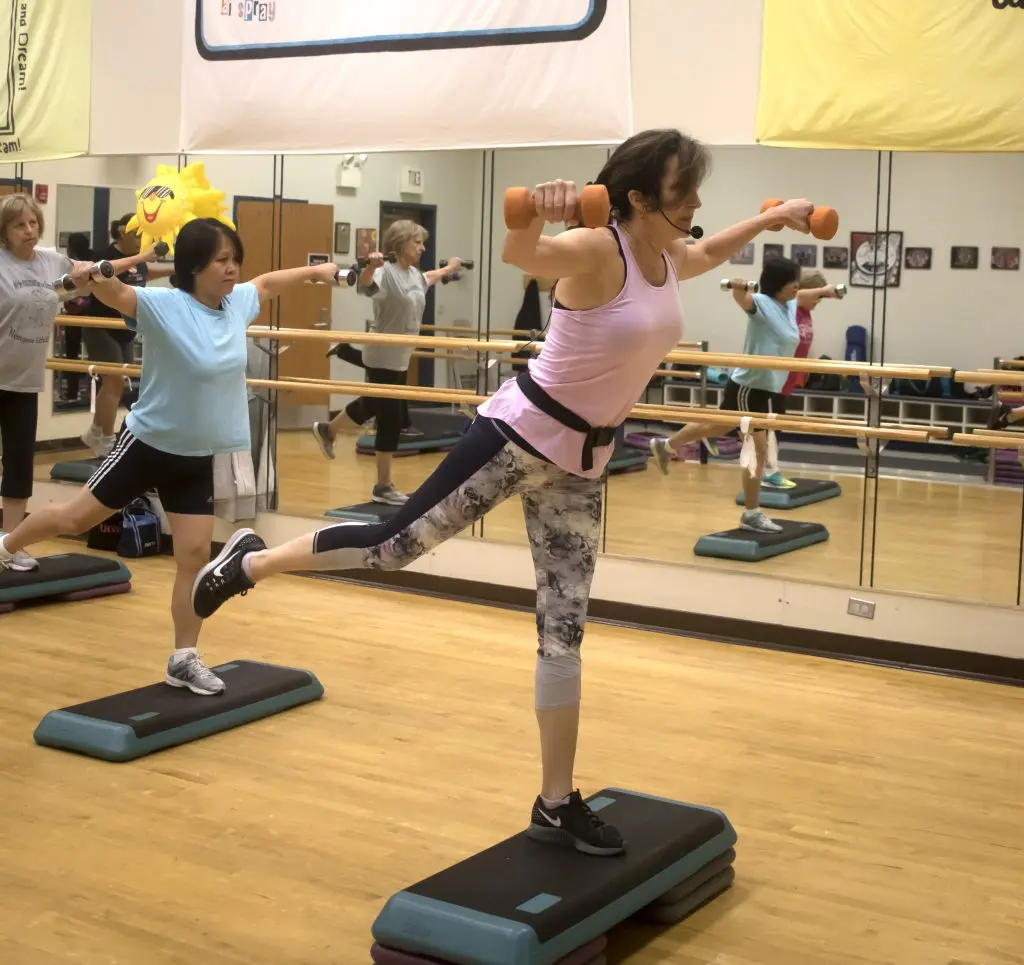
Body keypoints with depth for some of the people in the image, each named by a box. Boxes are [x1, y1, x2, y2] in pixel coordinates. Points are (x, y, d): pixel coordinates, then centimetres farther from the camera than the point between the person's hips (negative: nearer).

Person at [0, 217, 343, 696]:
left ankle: (184, 659, 13)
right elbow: (117, 294, -37)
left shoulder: (237, 303, -2)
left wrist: (315, 271, 31)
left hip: (198, 456, 5)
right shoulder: (164, 306, -21)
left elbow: (267, 282, 19)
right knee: (77, 517, 8)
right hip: (149, 443, -5)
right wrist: (91, 278, -60)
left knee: (195, 555, 3)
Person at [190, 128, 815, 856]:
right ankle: (251, 562, 24)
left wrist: (772, 219, 33)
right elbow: (518, 254, -40)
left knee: (563, 631, 8)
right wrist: (536, 216, -60)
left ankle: (556, 804, 16)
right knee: (400, 540, -2)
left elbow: (709, 255, 31)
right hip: (522, 434, -7)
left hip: (583, 459, 7)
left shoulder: (670, 258, 6)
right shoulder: (596, 250, -20)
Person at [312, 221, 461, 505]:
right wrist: (370, 266, -61)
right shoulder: (386, 273, -19)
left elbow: (428, 278, 33)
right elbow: (364, 285, -40)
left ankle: (327, 430, 47)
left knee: (373, 406, 23)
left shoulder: (414, 274, 8)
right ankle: (383, 487, 7)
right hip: (383, 359, -9)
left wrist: (449, 268, 50)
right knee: (391, 419, -4)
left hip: (400, 359, 9)